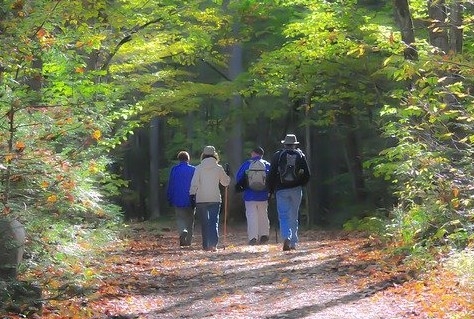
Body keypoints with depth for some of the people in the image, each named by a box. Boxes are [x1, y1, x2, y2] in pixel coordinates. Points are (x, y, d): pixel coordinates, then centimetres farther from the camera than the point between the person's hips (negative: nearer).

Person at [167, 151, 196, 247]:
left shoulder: (174, 169, -1)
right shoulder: (193, 170, 0)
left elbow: (170, 185, 1)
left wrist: (170, 199, 8)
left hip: (178, 200, -1)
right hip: (190, 201, 1)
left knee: (180, 219, 5)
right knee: (190, 221, 11)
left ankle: (183, 231, -25)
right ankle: (188, 241, 12)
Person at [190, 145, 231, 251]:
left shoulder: (199, 168, -1)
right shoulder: (219, 168, 1)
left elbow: (194, 183, -7)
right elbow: (226, 182, 12)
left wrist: (192, 195, -4)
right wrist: (227, 175, 30)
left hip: (201, 199, 0)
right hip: (215, 199, 0)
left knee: (204, 223, 10)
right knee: (214, 221, -1)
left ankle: (206, 245, 12)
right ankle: (213, 244, -17)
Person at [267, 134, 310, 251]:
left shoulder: (277, 155, 0)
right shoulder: (300, 155, 4)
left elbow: (271, 174, -2)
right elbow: (307, 175, 4)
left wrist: (270, 190, 8)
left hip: (281, 190, -2)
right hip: (296, 190, 2)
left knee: (283, 216, -3)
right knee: (294, 217, 12)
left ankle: (286, 238, -26)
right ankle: (293, 243, 14)